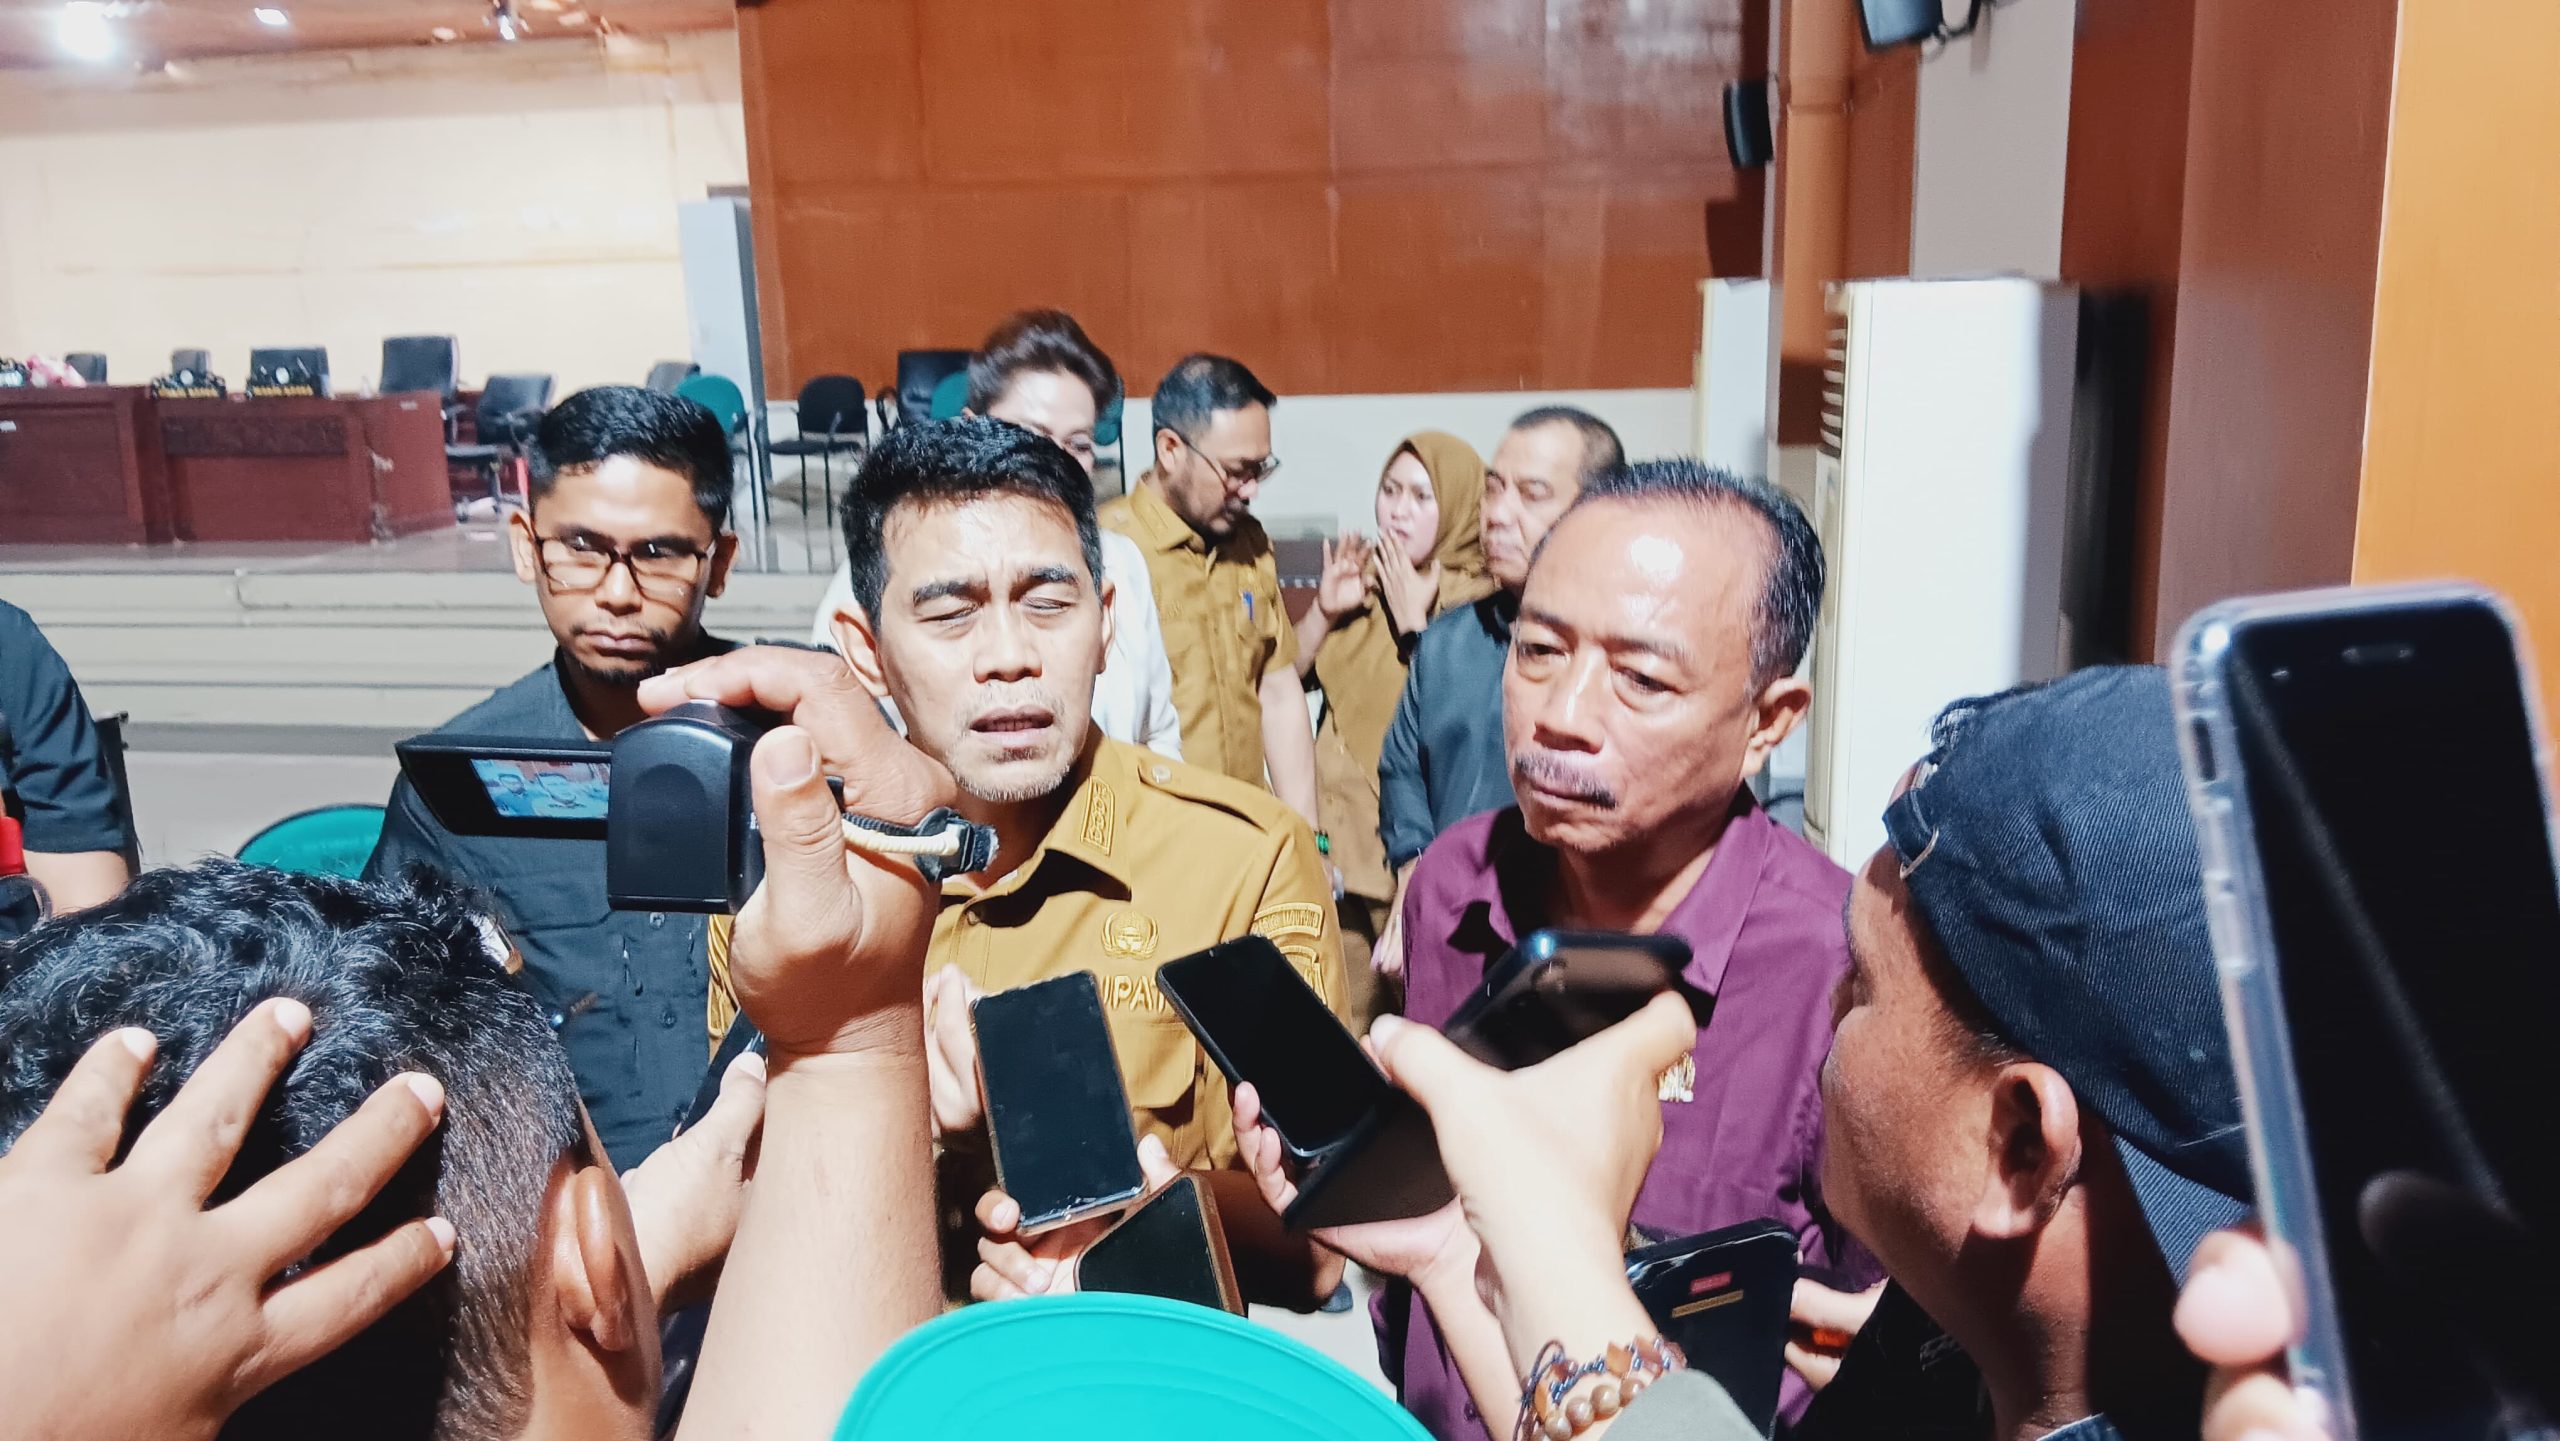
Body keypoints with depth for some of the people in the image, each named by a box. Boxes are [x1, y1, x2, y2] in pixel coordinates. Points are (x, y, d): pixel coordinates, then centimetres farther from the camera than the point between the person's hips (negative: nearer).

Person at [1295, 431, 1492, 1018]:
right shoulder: (1367, 575, 6)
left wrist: (1411, 619, -17)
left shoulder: (1478, 600, -11)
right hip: (1340, 824, 5)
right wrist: (1325, 609, -7)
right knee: (1344, 1009, 14)